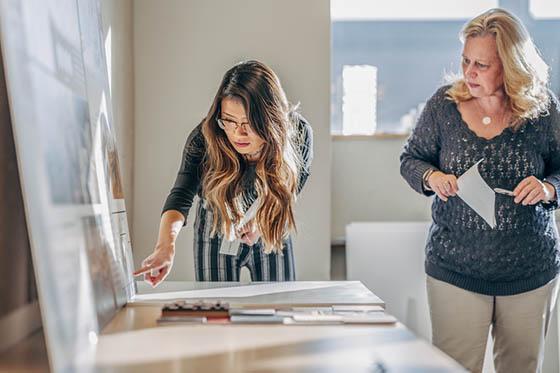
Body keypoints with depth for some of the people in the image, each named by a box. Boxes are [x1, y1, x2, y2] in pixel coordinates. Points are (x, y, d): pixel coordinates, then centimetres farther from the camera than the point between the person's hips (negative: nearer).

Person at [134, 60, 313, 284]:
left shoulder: (298, 134, -25)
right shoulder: (205, 137, -29)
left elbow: (290, 194, -8)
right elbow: (181, 194, -37)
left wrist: (262, 221, -22)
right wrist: (165, 246, -54)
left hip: (273, 233, 1)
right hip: (216, 233, -1)